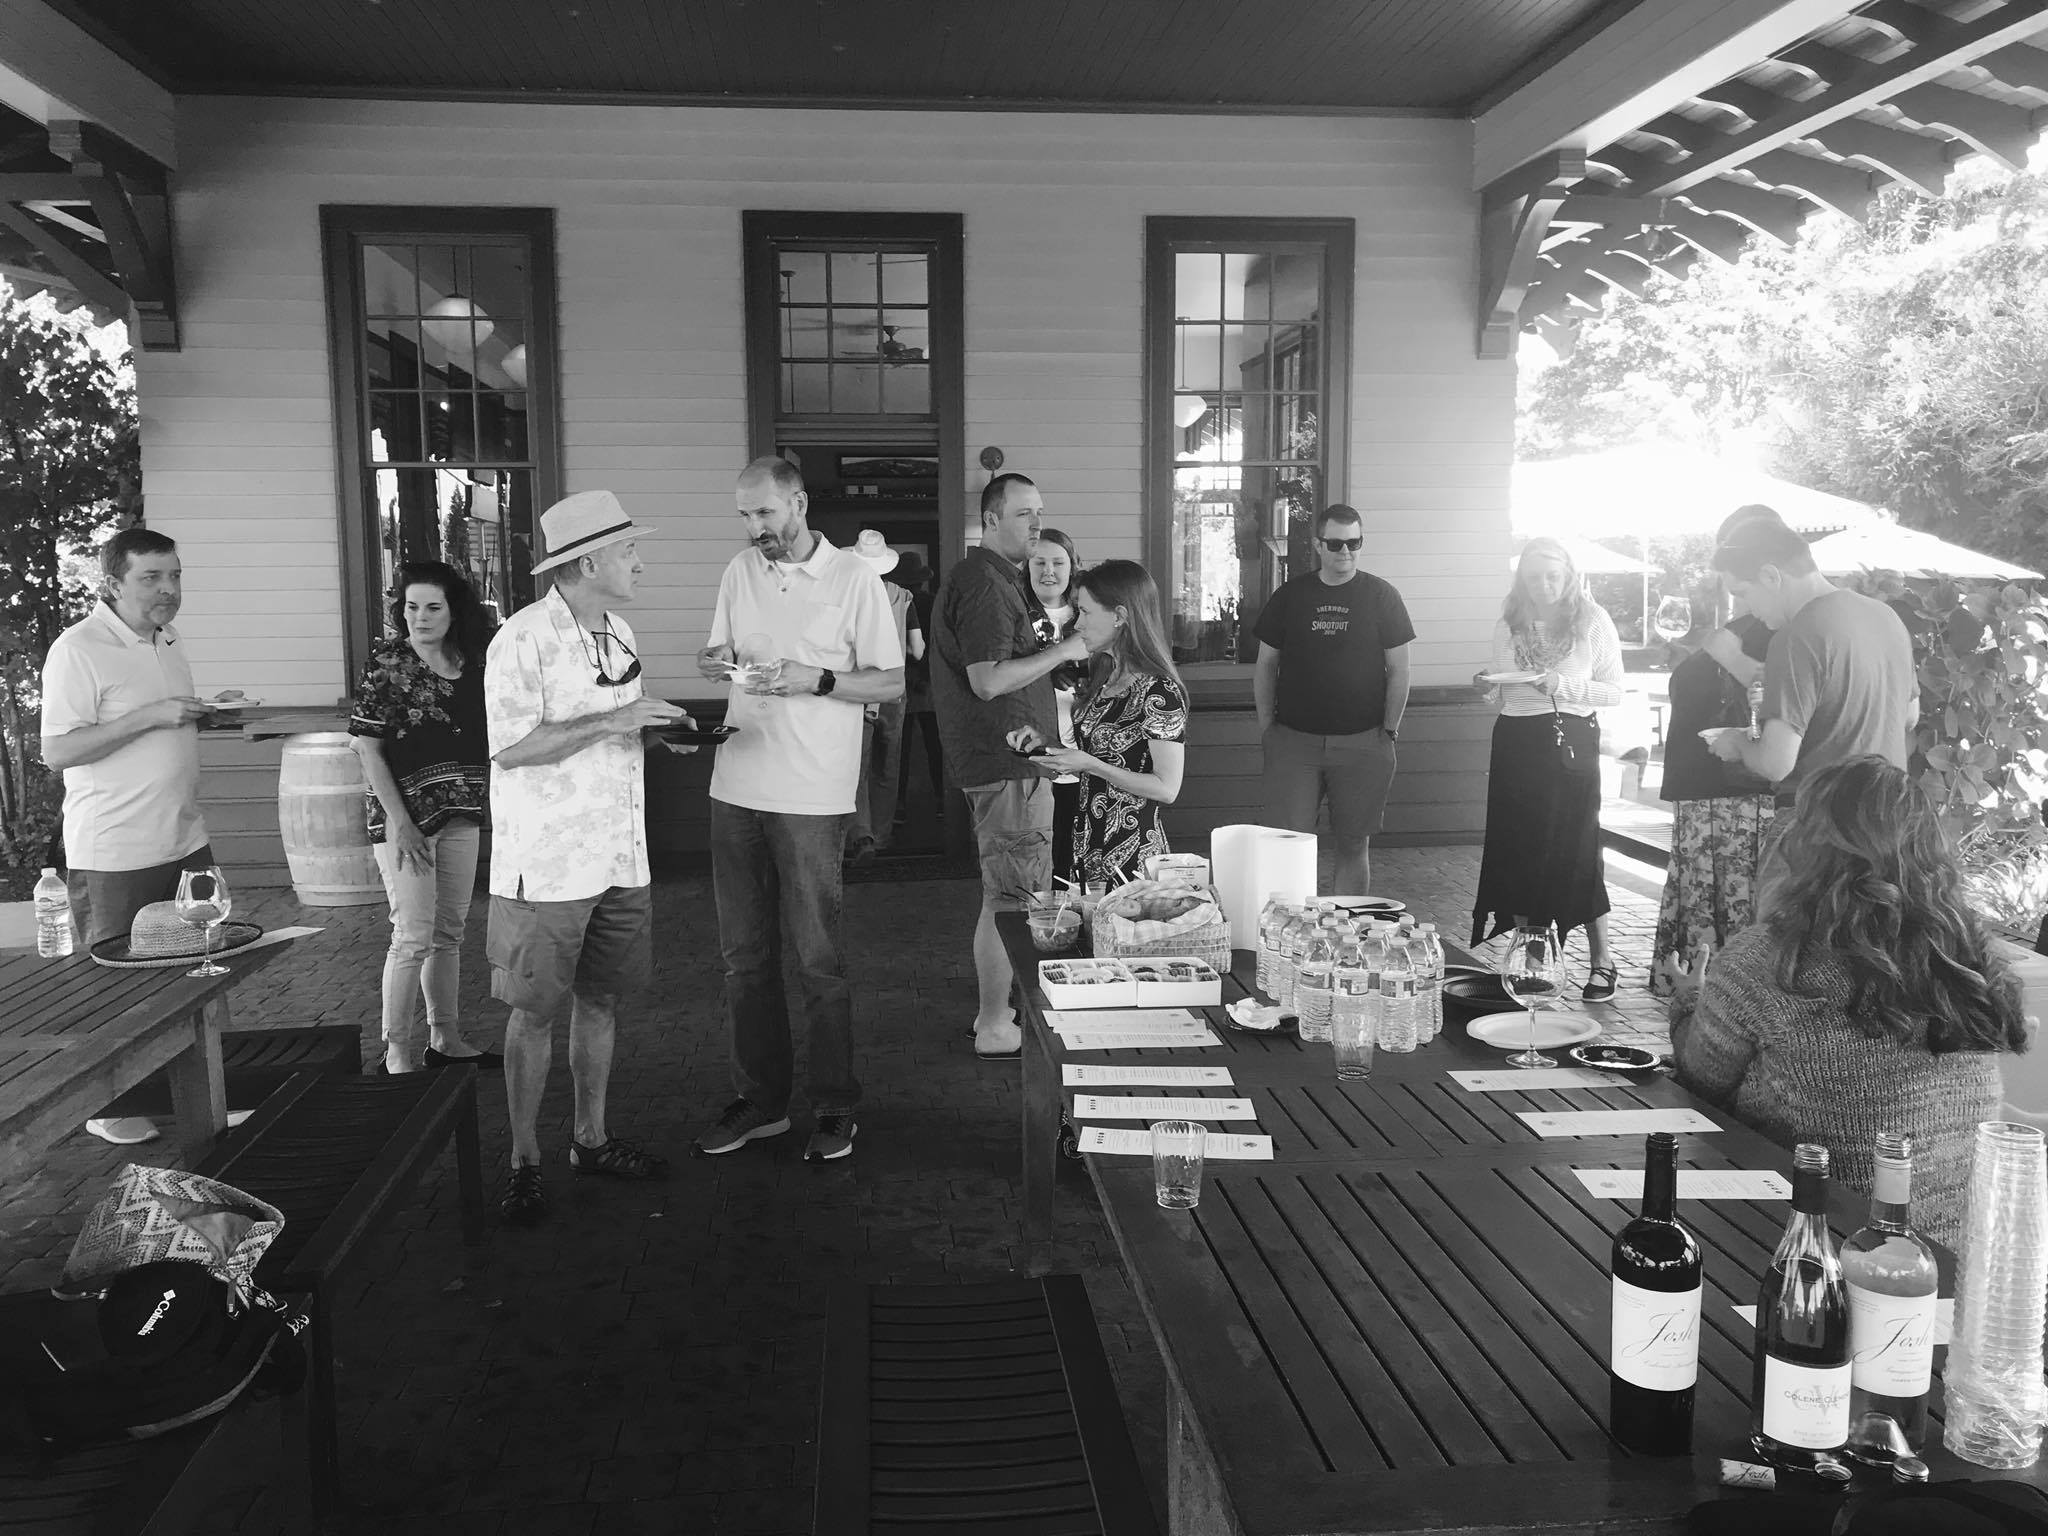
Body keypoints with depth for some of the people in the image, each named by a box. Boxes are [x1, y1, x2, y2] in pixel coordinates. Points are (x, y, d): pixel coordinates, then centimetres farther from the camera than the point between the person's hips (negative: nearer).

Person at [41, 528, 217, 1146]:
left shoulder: (168, 641, 11)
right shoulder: (78, 649, -14)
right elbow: (57, 751, -19)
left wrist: (203, 714, 3)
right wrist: (150, 716, -25)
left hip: (184, 838, 7)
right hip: (113, 854, -7)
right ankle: (106, 1107, 21)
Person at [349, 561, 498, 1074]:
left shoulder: (473, 665, 5)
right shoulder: (387, 665, -9)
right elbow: (368, 749, -10)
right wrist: (400, 822, -15)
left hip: (461, 815, 5)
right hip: (404, 817, -5)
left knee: (450, 932, 13)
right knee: (413, 936, -5)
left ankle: (446, 1039, 24)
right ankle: (397, 1052, 5)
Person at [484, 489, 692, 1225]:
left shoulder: (619, 633, 10)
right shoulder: (522, 641, -15)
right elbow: (510, 748, -20)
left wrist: (658, 734, 2)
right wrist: (612, 722, -23)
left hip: (619, 855, 7)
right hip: (548, 863, -7)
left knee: (600, 1000, 15)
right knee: (535, 1013, 2)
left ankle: (591, 1139, 29)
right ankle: (524, 1161, 15)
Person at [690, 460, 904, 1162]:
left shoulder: (854, 577, -5)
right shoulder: (740, 570, 10)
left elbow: (891, 683, -5)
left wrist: (812, 679, -17)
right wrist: (716, 663, -4)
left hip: (812, 796, -5)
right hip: (736, 787, 5)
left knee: (817, 959, 1)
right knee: (744, 954, 11)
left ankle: (834, 1106, 14)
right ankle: (760, 1098, 23)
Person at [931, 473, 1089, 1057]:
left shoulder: (992, 578, 19)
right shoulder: (984, 583, -16)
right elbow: (989, 680, -24)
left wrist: (1056, 652, 12)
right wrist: (1062, 651, -15)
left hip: (1005, 758, 11)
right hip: (1006, 762, -11)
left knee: (1005, 893, 18)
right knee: (1010, 898, -4)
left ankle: (994, 1008, 28)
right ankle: (995, 1027, 4)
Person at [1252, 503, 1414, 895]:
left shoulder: (1382, 596, 4)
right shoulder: (1290, 595, 7)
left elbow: (1398, 670, 4)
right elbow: (1265, 666, 10)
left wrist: (1389, 731, -2)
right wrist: (1266, 730, 5)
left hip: (1362, 743, 0)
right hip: (1293, 741, 1)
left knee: (1354, 846, 6)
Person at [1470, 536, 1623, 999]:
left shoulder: (1593, 621, 0)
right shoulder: (1507, 626, 9)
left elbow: (1614, 691, -1)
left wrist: (1564, 686, -15)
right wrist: (1489, 686, -4)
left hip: (1573, 741, -3)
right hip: (1517, 742, 4)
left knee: (1576, 847, -6)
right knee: (1518, 849, 3)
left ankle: (1603, 960, 5)